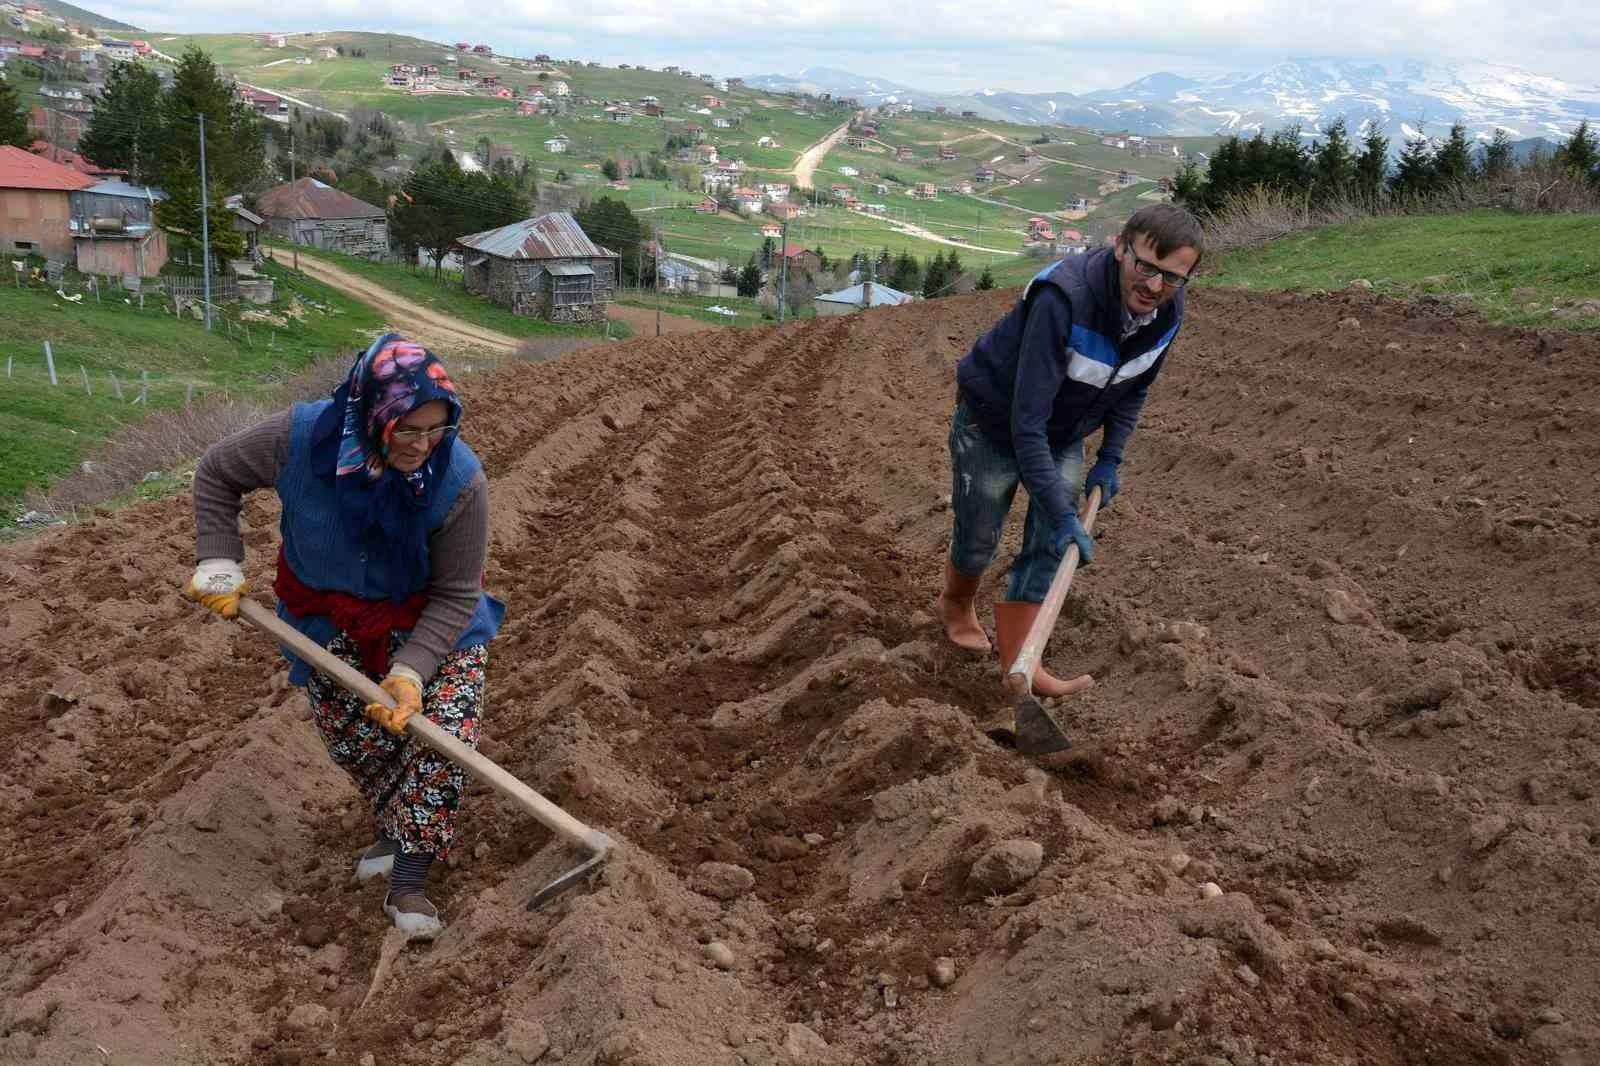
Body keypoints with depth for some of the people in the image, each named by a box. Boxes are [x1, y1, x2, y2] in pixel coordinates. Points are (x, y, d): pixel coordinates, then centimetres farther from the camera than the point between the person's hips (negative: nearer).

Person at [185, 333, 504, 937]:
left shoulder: (459, 480, -32)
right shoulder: (301, 439, -27)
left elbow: (455, 594, -23)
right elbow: (217, 473, -6)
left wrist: (410, 671, -33)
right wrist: (218, 566, -13)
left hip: (428, 620, -2)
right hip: (332, 616, 2)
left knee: (447, 729, -17)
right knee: (351, 736, 0)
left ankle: (407, 882, -6)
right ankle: (396, 830, 30)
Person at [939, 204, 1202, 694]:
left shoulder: (1167, 310, -17)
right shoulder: (1064, 299, -40)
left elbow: (1135, 386, 5)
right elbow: (1027, 422, -40)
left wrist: (1110, 460, -1)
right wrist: (1062, 516, -39)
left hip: (1064, 436, 6)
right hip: (993, 426, -5)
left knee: (1050, 546, 0)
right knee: (978, 539, 11)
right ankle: (956, 606, 44)